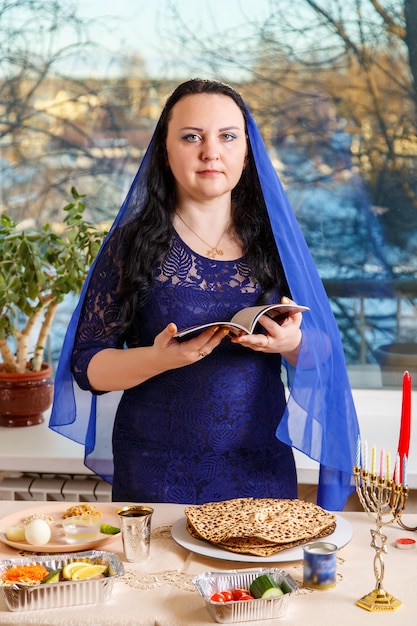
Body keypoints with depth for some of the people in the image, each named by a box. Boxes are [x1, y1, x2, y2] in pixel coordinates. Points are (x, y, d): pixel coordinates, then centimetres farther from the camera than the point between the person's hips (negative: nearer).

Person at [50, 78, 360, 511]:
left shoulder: (275, 241, 2)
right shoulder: (131, 244, -4)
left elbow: (323, 352, 5)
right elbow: (88, 366, -5)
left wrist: (292, 343, -18)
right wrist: (158, 359, -24)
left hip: (261, 471, 2)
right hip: (156, 474, -2)